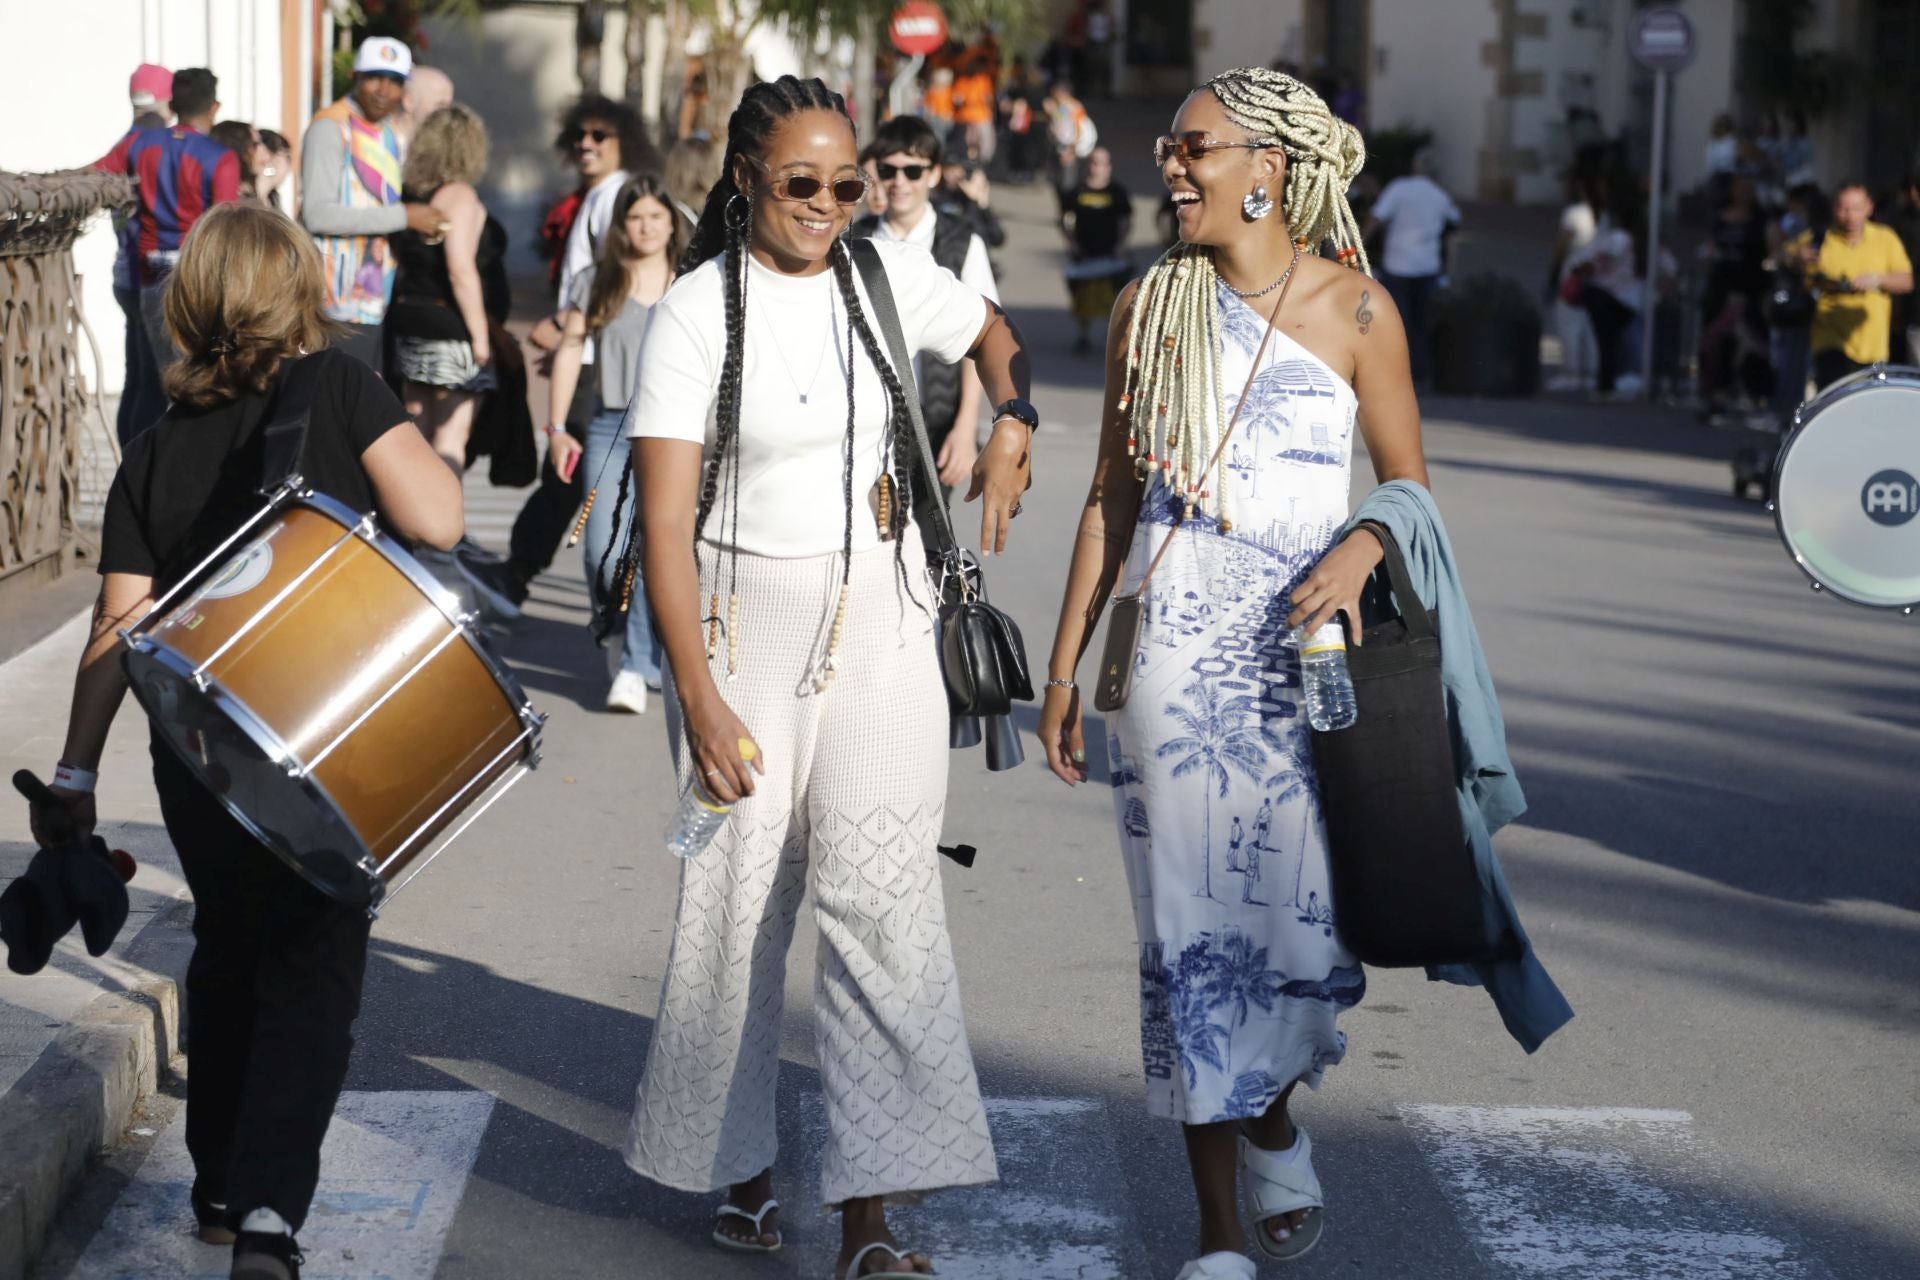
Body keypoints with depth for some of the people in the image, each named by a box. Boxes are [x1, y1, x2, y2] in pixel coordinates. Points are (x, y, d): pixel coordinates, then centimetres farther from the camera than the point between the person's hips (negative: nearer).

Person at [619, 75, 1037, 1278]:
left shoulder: (888, 274, 3)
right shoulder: (697, 312, -8)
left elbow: (1000, 336, 25)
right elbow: (665, 521, -11)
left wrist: (1010, 439, 5)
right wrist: (699, 697, -16)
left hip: (879, 618, 2)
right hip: (743, 619, -2)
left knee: (882, 893, -10)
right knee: (736, 899, 3)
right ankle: (740, 1158, 25)